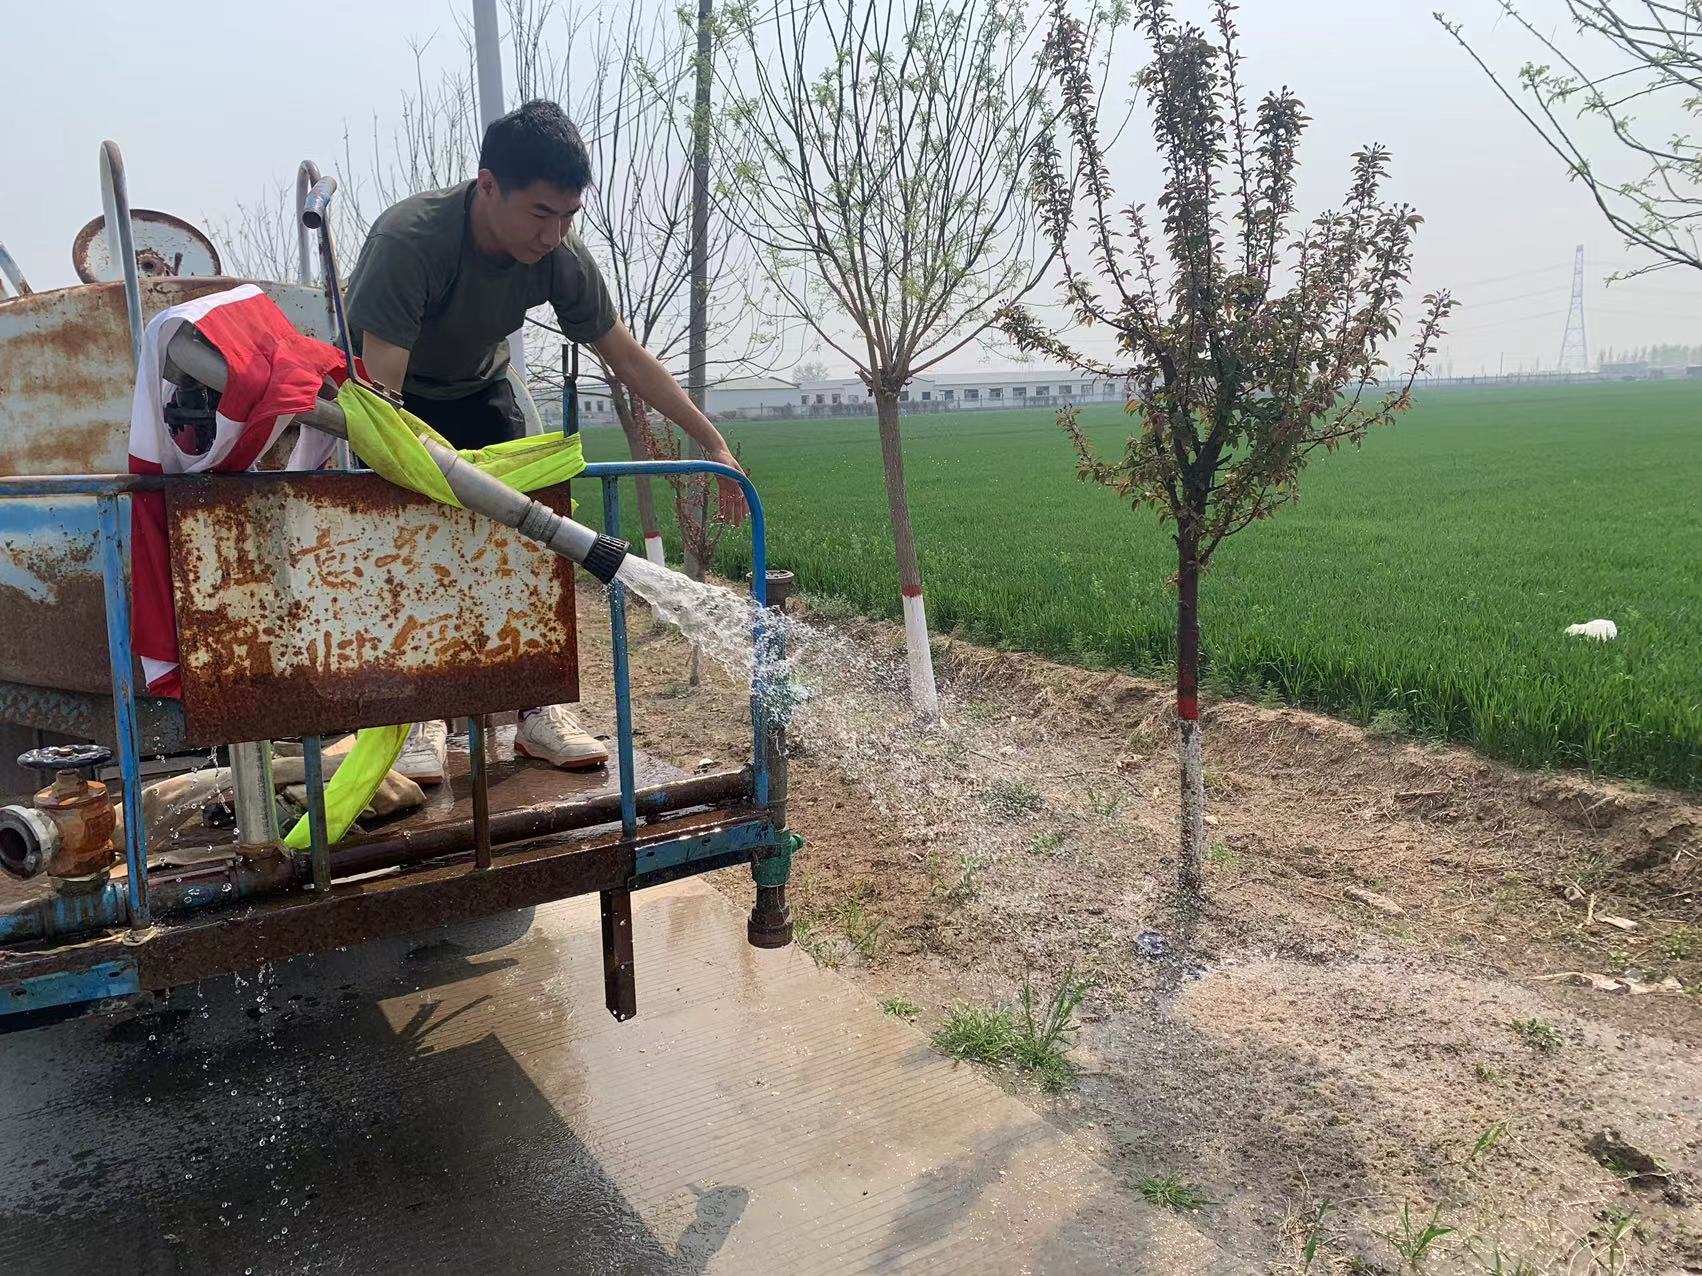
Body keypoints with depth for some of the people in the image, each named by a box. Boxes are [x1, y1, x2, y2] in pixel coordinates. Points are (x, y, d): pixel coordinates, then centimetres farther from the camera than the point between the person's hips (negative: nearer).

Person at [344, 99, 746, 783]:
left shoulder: (561, 258, -24)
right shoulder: (408, 240, -38)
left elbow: (628, 359, -12)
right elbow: (379, 393, -42)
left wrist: (714, 442, -12)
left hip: (476, 389, 4)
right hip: (390, 394, -3)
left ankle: (538, 710, -6)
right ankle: (417, 714, -10)